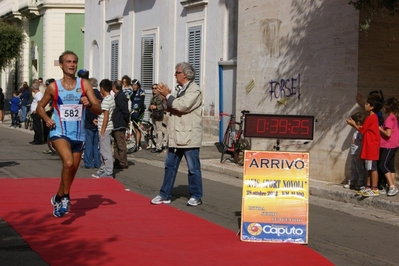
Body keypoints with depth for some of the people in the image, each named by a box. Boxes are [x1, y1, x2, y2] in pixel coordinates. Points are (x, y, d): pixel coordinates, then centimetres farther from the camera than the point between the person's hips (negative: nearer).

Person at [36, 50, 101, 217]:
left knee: (72, 171, 14)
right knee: (68, 163, -29)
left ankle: (59, 198, 39)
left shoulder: (84, 85, -1)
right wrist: (47, 119, -8)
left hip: (78, 135, 3)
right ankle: (65, 197, -10)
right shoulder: (53, 87, -3)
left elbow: (99, 110, -4)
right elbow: (40, 107, 12)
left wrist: (89, 104, -25)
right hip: (60, 133, -3)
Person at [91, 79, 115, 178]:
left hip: (105, 128, -10)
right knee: (103, 150, 17)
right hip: (107, 127, 10)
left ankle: (108, 173, -3)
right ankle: (103, 170, 24)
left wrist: (102, 130, -18)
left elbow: (106, 116, -20)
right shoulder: (111, 99, 12)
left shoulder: (106, 100, -17)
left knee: (106, 151, -5)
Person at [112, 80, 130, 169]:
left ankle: (123, 163, -4)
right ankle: (117, 162, 22)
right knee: (116, 145, 16)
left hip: (119, 125, -11)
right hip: (117, 125, 11)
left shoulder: (120, 97, -17)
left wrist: (126, 122, -12)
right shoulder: (118, 96, 16)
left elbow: (125, 111, -21)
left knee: (121, 144, -7)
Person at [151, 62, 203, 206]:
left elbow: (182, 106, -22)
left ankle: (196, 196, 10)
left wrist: (167, 95, -13)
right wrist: (165, 95, 0)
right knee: (170, 166, 10)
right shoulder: (179, 90, 17)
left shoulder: (194, 90, -10)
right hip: (176, 136, 8)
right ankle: (165, 195, 16)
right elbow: (170, 107, 18)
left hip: (189, 137, -8)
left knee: (193, 168, 1)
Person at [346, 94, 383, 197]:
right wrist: (355, 124, 12)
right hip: (369, 147, 10)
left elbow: (362, 130, -9)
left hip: (371, 147, -10)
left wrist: (353, 124, 4)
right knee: (369, 168, 13)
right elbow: (365, 129, 15)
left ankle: (375, 189, -7)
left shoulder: (370, 118, -16)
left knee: (372, 168, -8)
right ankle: (368, 187, 19)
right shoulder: (373, 117, 14)